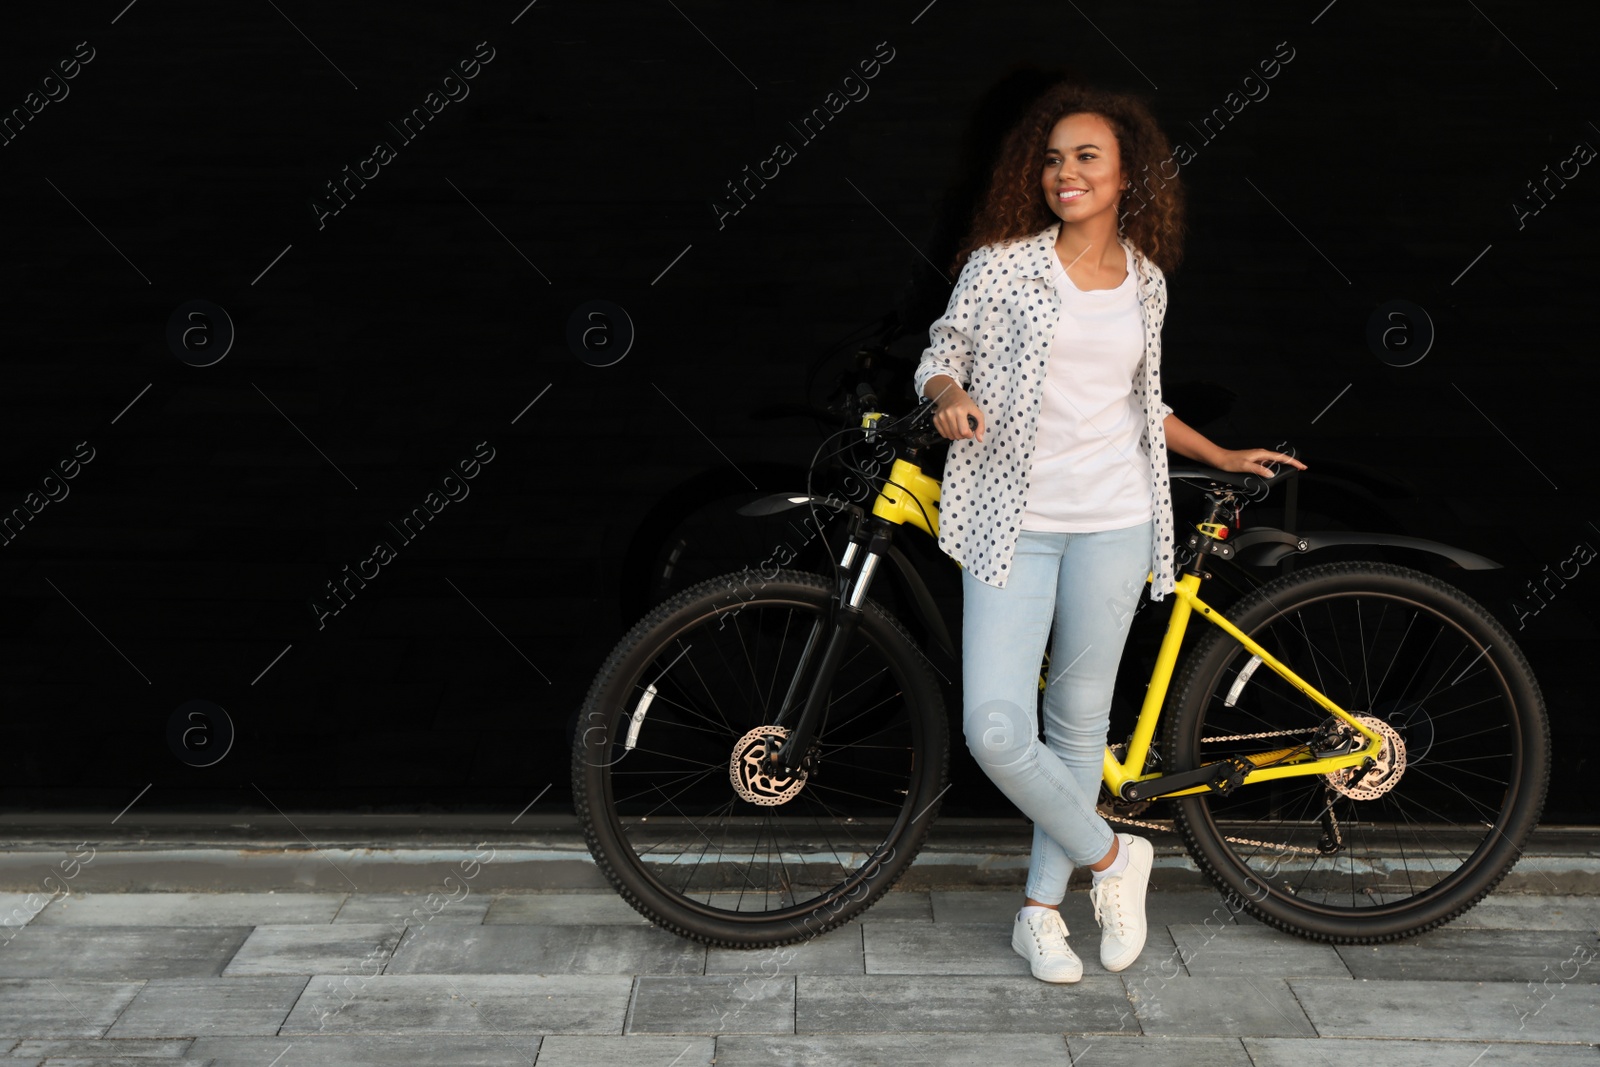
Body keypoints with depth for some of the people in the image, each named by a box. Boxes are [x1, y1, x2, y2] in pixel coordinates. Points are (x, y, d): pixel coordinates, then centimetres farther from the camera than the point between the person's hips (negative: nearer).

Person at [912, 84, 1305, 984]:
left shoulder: (1147, 281, 10)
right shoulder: (1002, 263, -1)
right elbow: (941, 355, 5)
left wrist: (1222, 456, 24)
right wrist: (950, 397, -16)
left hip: (1112, 523, 3)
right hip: (1011, 523, -2)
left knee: (1080, 724, 8)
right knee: (996, 731, -12)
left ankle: (1042, 910, 23)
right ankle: (1111, 857, 13)